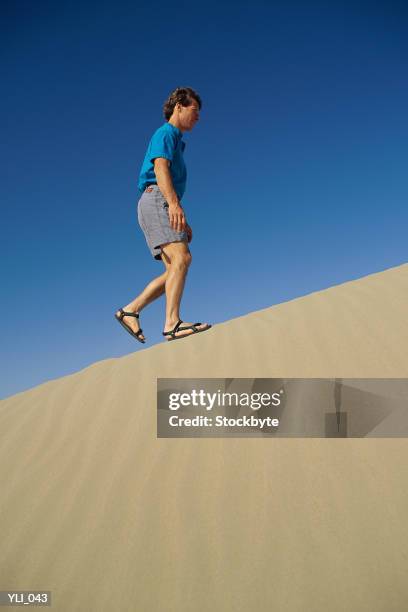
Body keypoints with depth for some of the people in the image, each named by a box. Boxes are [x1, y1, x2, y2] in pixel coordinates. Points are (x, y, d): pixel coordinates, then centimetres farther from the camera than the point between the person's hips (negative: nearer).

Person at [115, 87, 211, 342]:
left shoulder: (176, 141, 33)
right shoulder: (166, 133, 4)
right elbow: (160, 168, -14)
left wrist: (183, 222, 24)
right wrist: (174, 203, -30)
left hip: (164, 205, 10)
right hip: (156, 199, -10)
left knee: (175, 270, -1)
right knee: (182, 257, -24)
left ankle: (130, 311, -2)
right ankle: (173, 323, -32)